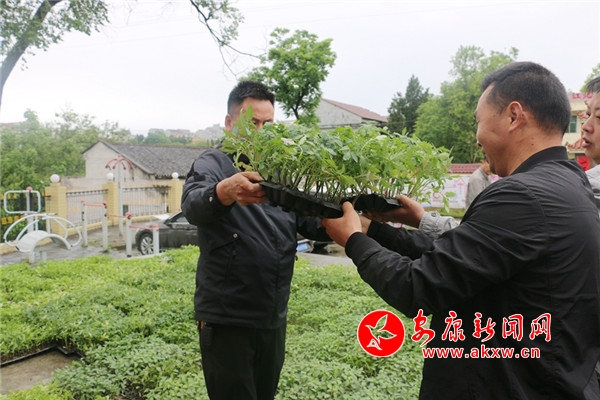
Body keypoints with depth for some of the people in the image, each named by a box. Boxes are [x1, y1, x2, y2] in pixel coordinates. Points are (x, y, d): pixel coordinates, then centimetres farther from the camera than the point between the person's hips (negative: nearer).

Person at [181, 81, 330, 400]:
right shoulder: (213, 164, -7)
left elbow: (313, 223, 1)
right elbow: (193, 205, -29)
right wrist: (225, 191, -51)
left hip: (274, 319, 6)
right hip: (227, 320, -5)